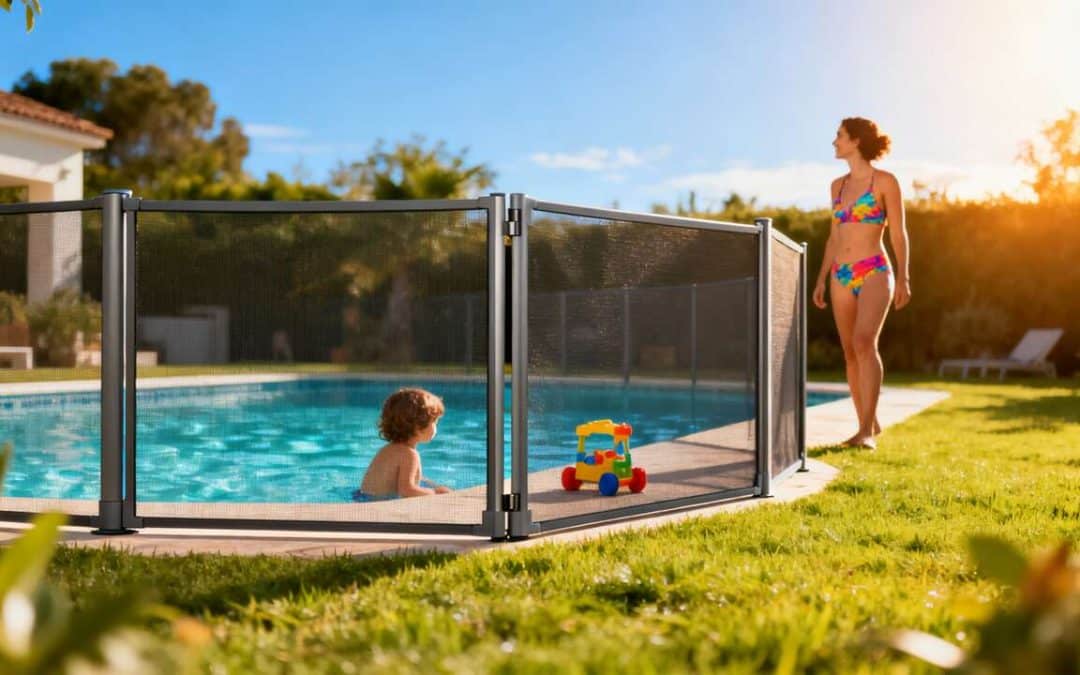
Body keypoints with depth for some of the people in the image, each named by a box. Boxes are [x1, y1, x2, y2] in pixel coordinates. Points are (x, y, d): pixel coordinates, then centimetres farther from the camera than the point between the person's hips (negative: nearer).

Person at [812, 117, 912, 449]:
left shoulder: (885, 181, -1)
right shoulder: (838, 185, 15)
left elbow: (898, 234, -2)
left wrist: (903, 278, -9)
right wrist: (821, 279, 14)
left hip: (874, 272, -6)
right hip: (841, 276, 6)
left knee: (864, 342, -23)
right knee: (851, 352, 5)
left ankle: (866, 430, -25)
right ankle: (868, 424, 15)